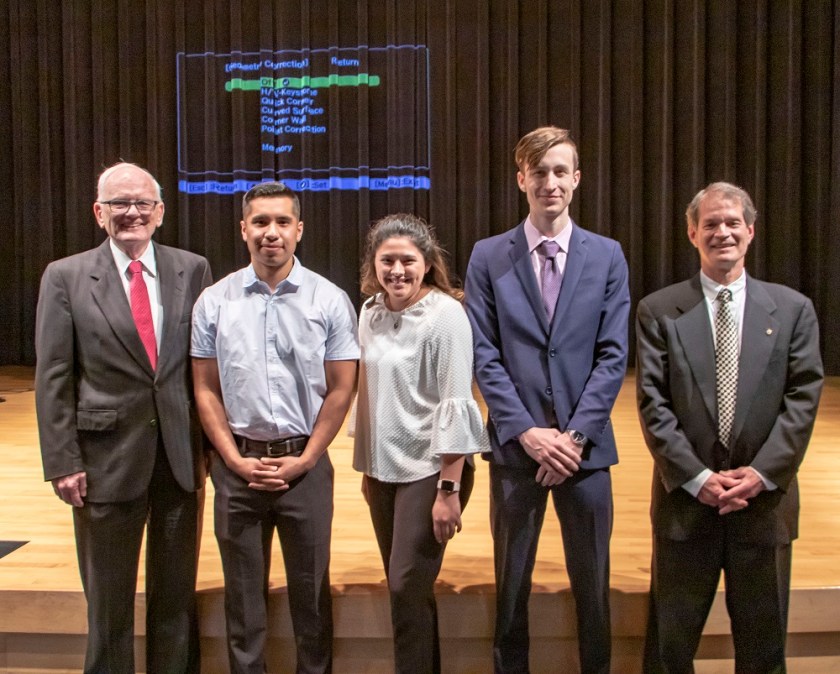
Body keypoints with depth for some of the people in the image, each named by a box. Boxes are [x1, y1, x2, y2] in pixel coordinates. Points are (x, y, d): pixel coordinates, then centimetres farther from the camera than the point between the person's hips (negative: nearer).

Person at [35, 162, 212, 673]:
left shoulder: (193, 270, 2)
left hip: (183, 453, 2)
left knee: (177, 592, 14)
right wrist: (63, 462, -7)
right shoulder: (65, 277, -1)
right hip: (107, 457, -1)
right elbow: (54, 379, -3)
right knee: (108, 598, 13)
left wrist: (214, 445, 0)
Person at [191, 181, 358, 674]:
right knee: (243, 589, 14)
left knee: (310, 586, 11)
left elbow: (341, 389, -2)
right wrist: (236, 460, -4)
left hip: (305, 462, -1)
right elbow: (206, 390, 4)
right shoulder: (214, 301, 1)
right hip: (237, 464, 2)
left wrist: (303, 460, -7)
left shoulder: (329, 300, -4)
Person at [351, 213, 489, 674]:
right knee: (401, 589, 13)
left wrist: (449, 490, -18)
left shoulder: (445, 314, -13)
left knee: (408, 588, -5)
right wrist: (366, 467, 14)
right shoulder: (371, 312, 5)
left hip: (429, 468, -6)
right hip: (383, 467, 6)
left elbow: (455, 405, -16)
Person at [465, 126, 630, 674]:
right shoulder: (488, 257, 1)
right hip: (516, 445, 0)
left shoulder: (607, 256, 4)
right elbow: (485, 355, -3)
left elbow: (613, 355, -2)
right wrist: (526, 431, -12)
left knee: (592, 583, 12)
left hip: (585, 445, 1)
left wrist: (575, 434, -11)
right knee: (511, 583, 12)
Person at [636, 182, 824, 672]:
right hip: (685, 499, -1)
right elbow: (653, 402, -5)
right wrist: (696, 477, -13)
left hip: (765, 499, 1)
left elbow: (803, 398, -1)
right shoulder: (658, 311, 1)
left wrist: (762, 473, -11)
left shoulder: (793, 309, 5)